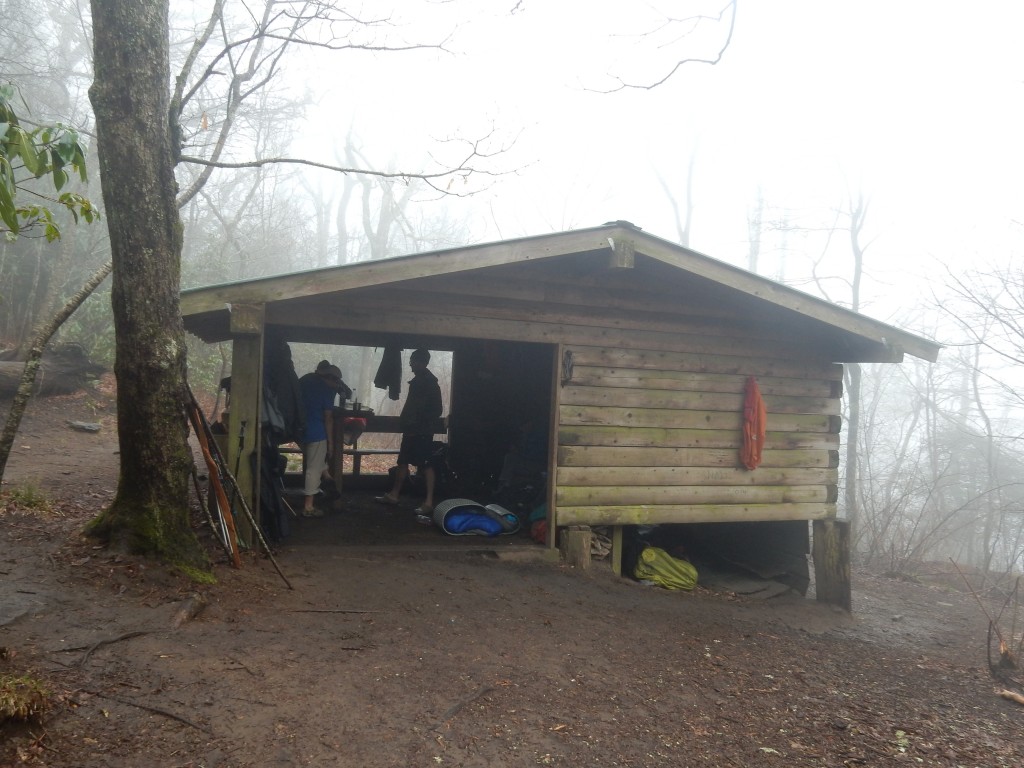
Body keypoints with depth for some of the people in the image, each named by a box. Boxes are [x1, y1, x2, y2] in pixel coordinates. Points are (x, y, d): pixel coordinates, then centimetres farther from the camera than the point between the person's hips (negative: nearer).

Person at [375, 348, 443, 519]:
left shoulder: (430, 382, -13)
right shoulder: (418, 380, 14)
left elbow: (437, 409, -18)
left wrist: (424, 425, -19)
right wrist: (405, 422, 14)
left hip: (422, 432, -10)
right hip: (412, 430, 10)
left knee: (425, 465, -8)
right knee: (402, 461, 16)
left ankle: (429, 502, -6)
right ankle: (394, 494, 27)